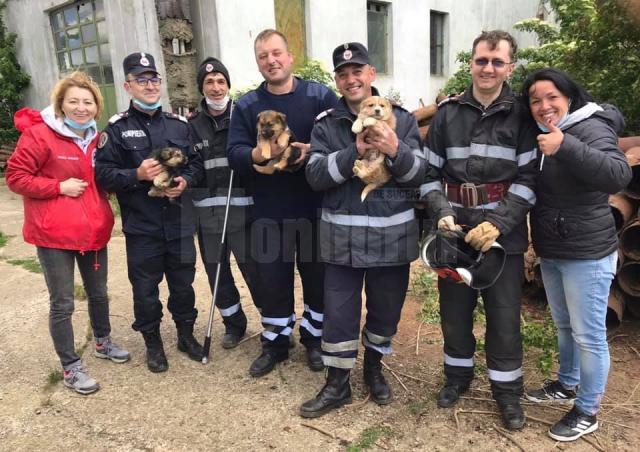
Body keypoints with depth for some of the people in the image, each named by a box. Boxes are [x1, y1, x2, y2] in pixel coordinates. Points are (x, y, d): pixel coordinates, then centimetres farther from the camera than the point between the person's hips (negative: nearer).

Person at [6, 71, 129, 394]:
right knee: (62, 304, 3)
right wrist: (59, 187, -18)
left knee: (98, 293, 20)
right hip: (54, 234, -6)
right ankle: (71, 368, 17)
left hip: (93, 230, 6)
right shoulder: (38, 134, -11)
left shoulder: (97, 138, 9)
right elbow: (15, 177, -11)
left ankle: (103, 342, 43)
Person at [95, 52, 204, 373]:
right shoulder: (117, 128, -3)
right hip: (141, 226, -2)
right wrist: (137, 175, -21)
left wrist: (186, 181, -10)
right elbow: (103, 174, -6)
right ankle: (153, 343, 29)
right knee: (145, 288, 9)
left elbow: (196, 163, 10)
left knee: (183, 283, 15)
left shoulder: (178, 124, 7)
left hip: (179, 222, 3)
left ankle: (186, 334, 35)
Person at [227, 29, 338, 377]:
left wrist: (314, 151, -24)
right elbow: (234, 154, -4)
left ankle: (314, 340, 32)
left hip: (315, 207, -1)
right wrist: (258, 154, -25)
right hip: (269, 211, 2)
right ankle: (275, 344, 30)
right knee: (272, 280, 11)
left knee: (317, 276, 11)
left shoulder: (321, 96, -2)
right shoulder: (246, 105, 5)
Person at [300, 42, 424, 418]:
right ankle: (338, 384, 26)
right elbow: (316, 176, -8)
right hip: (342, 238, 0)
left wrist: (395, 150, -23)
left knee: (386, 309, 15)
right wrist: (356, 151, -20)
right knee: (339, 313, 8)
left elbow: (419, 175, -4)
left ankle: (374, 366, 41)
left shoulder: (402, 119, 2)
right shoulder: (326, 124, 3)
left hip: (392, 236, 0)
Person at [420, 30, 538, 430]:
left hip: (504, 232, -2)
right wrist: (442, 213, -11)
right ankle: (458, 374, 36)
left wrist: (497, 223, -18)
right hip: (455, 229, 2)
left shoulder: (522, 116, -1)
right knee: (454, 309, 14)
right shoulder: (447, 113, 5)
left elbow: (529, 178, -6)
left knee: (504, 315, 8)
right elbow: (430, 172, 5)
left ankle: (507, 389, 28)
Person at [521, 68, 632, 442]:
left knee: (588, 334, 4)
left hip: (587, 254, -7)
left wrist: (565, 147, -42)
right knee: (564, 326, 22)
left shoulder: (590, 127, -15)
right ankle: (568, 385, 40)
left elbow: (619, 175, -31)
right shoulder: (537, 135, 8)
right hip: (550, 253, 8)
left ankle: (588, 411, 19)